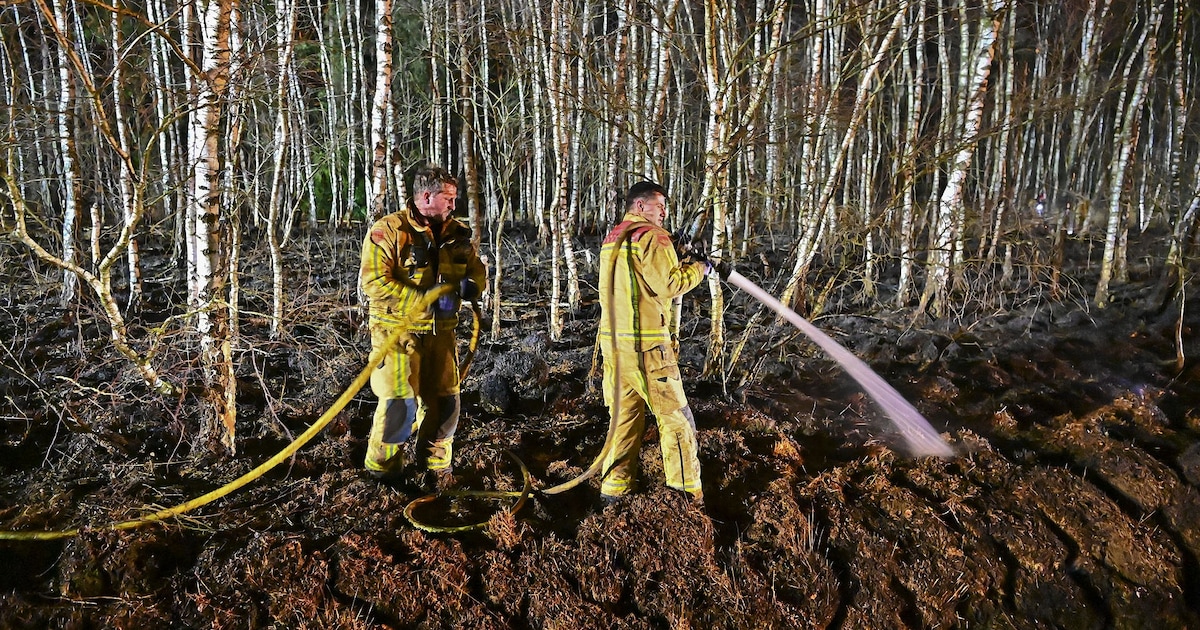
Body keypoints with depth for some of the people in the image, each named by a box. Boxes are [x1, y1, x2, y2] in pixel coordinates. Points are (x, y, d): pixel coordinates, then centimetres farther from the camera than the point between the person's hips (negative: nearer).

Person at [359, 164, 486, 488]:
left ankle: (434, 463, 27)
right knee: (400, 401, -8)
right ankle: (382, 467, 13)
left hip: (440, 331, 6)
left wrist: (470, 285, -13)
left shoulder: (456, 232, 7)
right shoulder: (389, 230, -11)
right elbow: (374, 282, -19)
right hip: (398, 330, -5)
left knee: (443, 400, 8)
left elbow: (477, 269, 14)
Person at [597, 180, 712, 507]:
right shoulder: (651, 236, -10)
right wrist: (698, 268, -3)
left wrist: (675, 254, 12)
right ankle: (687, 494, 7)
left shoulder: (611, 240, 17)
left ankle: (613, 487, 18)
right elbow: (668, 284, -18)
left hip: (613, 342, 8)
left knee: (625, 414, 15)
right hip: (647, 345, -8)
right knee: (675, 419, 2)